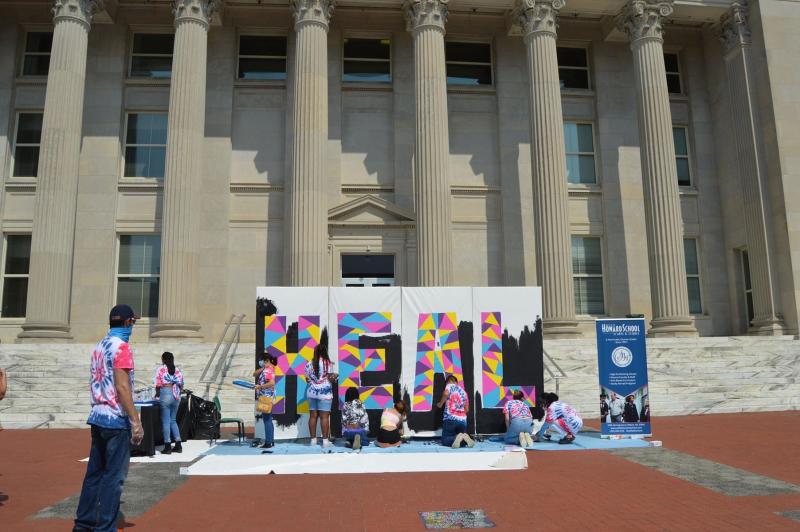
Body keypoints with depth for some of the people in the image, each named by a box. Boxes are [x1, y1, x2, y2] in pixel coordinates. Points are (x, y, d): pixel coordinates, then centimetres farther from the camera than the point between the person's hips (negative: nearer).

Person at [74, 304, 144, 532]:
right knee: (114, 476, -2)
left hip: (98, 417, 9)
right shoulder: (121, 346, -13)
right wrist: (136, 421, -18)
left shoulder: (99, 347, 13)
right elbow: (122, 387, -19)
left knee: (94, 473, 15)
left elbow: (98, 383, 16)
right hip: (116, 419, -9)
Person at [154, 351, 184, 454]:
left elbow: (158, 385, -6)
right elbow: (181, 386, 10)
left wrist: (157, 393, 10)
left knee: (166, 421, 2)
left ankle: (167, 447, 3)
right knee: (173, 420, 15)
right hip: (176, 396, 5)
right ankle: (178, 445, 14)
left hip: (166, 394, -5)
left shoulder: (161, 369, -2)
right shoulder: (177, 370, 10)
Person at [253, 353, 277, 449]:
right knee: (268, 420, 14)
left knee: (267, 420, -6)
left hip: (266, 398, -10)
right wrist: (261, 368, 0)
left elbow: (272, 383, -28)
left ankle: (268, 443, -3)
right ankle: (271, 441, 20)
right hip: (265, 398, 10)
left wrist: (260, 386, -23)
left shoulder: (268, 370, -16)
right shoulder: (265, 369, 15)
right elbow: (254, 374, 13)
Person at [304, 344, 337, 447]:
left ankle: (313, 439, 10)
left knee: (313, 416, 7)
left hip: (312, 392, 5)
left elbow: (307, 379, 10)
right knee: (324, 416, -3)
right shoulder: (328, 363, -7)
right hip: (324, 393, -4)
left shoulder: (309, 363, 6)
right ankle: (325, 440, -3)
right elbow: (331, 379, -9)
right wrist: (335, 376, 12)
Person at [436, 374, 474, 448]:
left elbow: (446, 393, -18)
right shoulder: (463, 391, 21)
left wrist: (440, 404, -3)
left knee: (445, 440, 4)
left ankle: (457, 437, -25)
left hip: (451, 419, -5)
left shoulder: (449, 385, 6)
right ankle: (464, 437, -15)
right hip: (462, 420, 5)